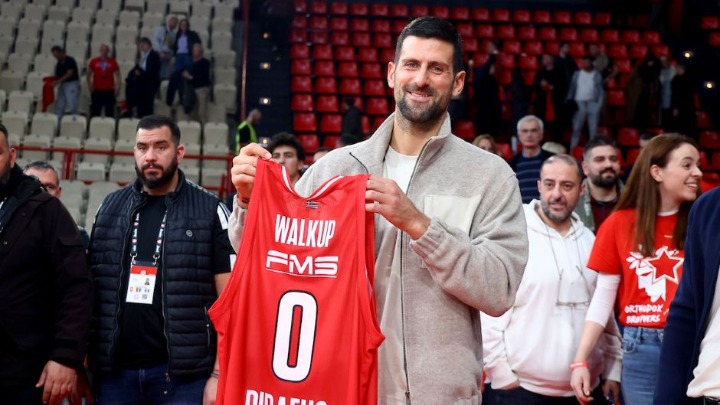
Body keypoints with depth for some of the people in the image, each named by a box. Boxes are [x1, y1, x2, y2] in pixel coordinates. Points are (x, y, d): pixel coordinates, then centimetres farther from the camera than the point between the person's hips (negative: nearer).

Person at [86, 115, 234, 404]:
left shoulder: (210, 210, -2)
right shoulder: (109, 208, 10)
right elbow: (91, 290, 13)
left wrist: (219, 373, -10)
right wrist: (81, 363, 5)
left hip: (183, 374, -3)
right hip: (114, 372, 3)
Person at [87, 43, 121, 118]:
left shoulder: (113, 62, 5)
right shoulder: (94, 61, 6)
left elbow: (118, 75, 8)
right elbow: (88, 75, 13)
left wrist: (117, 87, -1)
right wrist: (90, 86, 2)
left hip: (109, 90, 0)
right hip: (97, 90, 0)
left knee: (110, 113, 2)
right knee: (95, 112, 0)